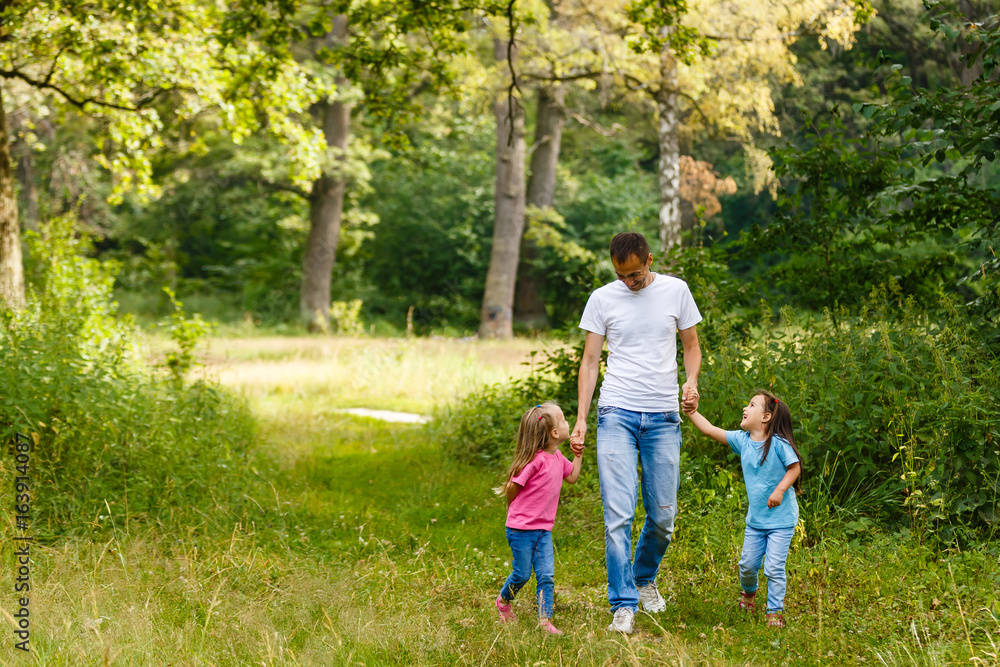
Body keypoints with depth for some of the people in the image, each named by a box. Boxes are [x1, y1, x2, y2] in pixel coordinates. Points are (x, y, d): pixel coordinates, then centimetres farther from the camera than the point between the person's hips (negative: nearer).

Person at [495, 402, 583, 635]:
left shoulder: (557, 457, 5)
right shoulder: (536, 460, -22)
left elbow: (572, 476, 23)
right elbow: (512, 486, -17)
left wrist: (578, 455, 11)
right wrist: (518, 513, -1)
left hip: (543, 529, 7)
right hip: (521, 529, -7)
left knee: (546, 574, -1)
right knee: (522, 574, 4)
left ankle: (545, 620, 1)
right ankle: (503, 600, 32)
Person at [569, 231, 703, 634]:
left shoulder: (675, 291, 5)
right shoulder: (602, 299, 4)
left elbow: (691, 344, 15)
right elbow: (590, 360, 7)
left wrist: (691, 381, -7)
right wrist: (580, 419, -1)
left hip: (663, 417, 1)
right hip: (617, 415, -1)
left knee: (663, 515, 5)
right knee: (618, 514, -11)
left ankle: (645, 578, 32)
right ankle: (623, 605, -7)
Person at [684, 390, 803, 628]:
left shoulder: (778, 443, -16)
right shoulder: (742, 440, 0)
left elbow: (795, 467, -11)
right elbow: (710, 430, 3)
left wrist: (780, 490, -22)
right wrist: (691, 411, -4)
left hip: (781, 520, -5)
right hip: (755, 519, 5)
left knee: (774, 568, -7)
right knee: (747, 564, 11)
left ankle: (775, 612, 6)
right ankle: (748, 591, 42)